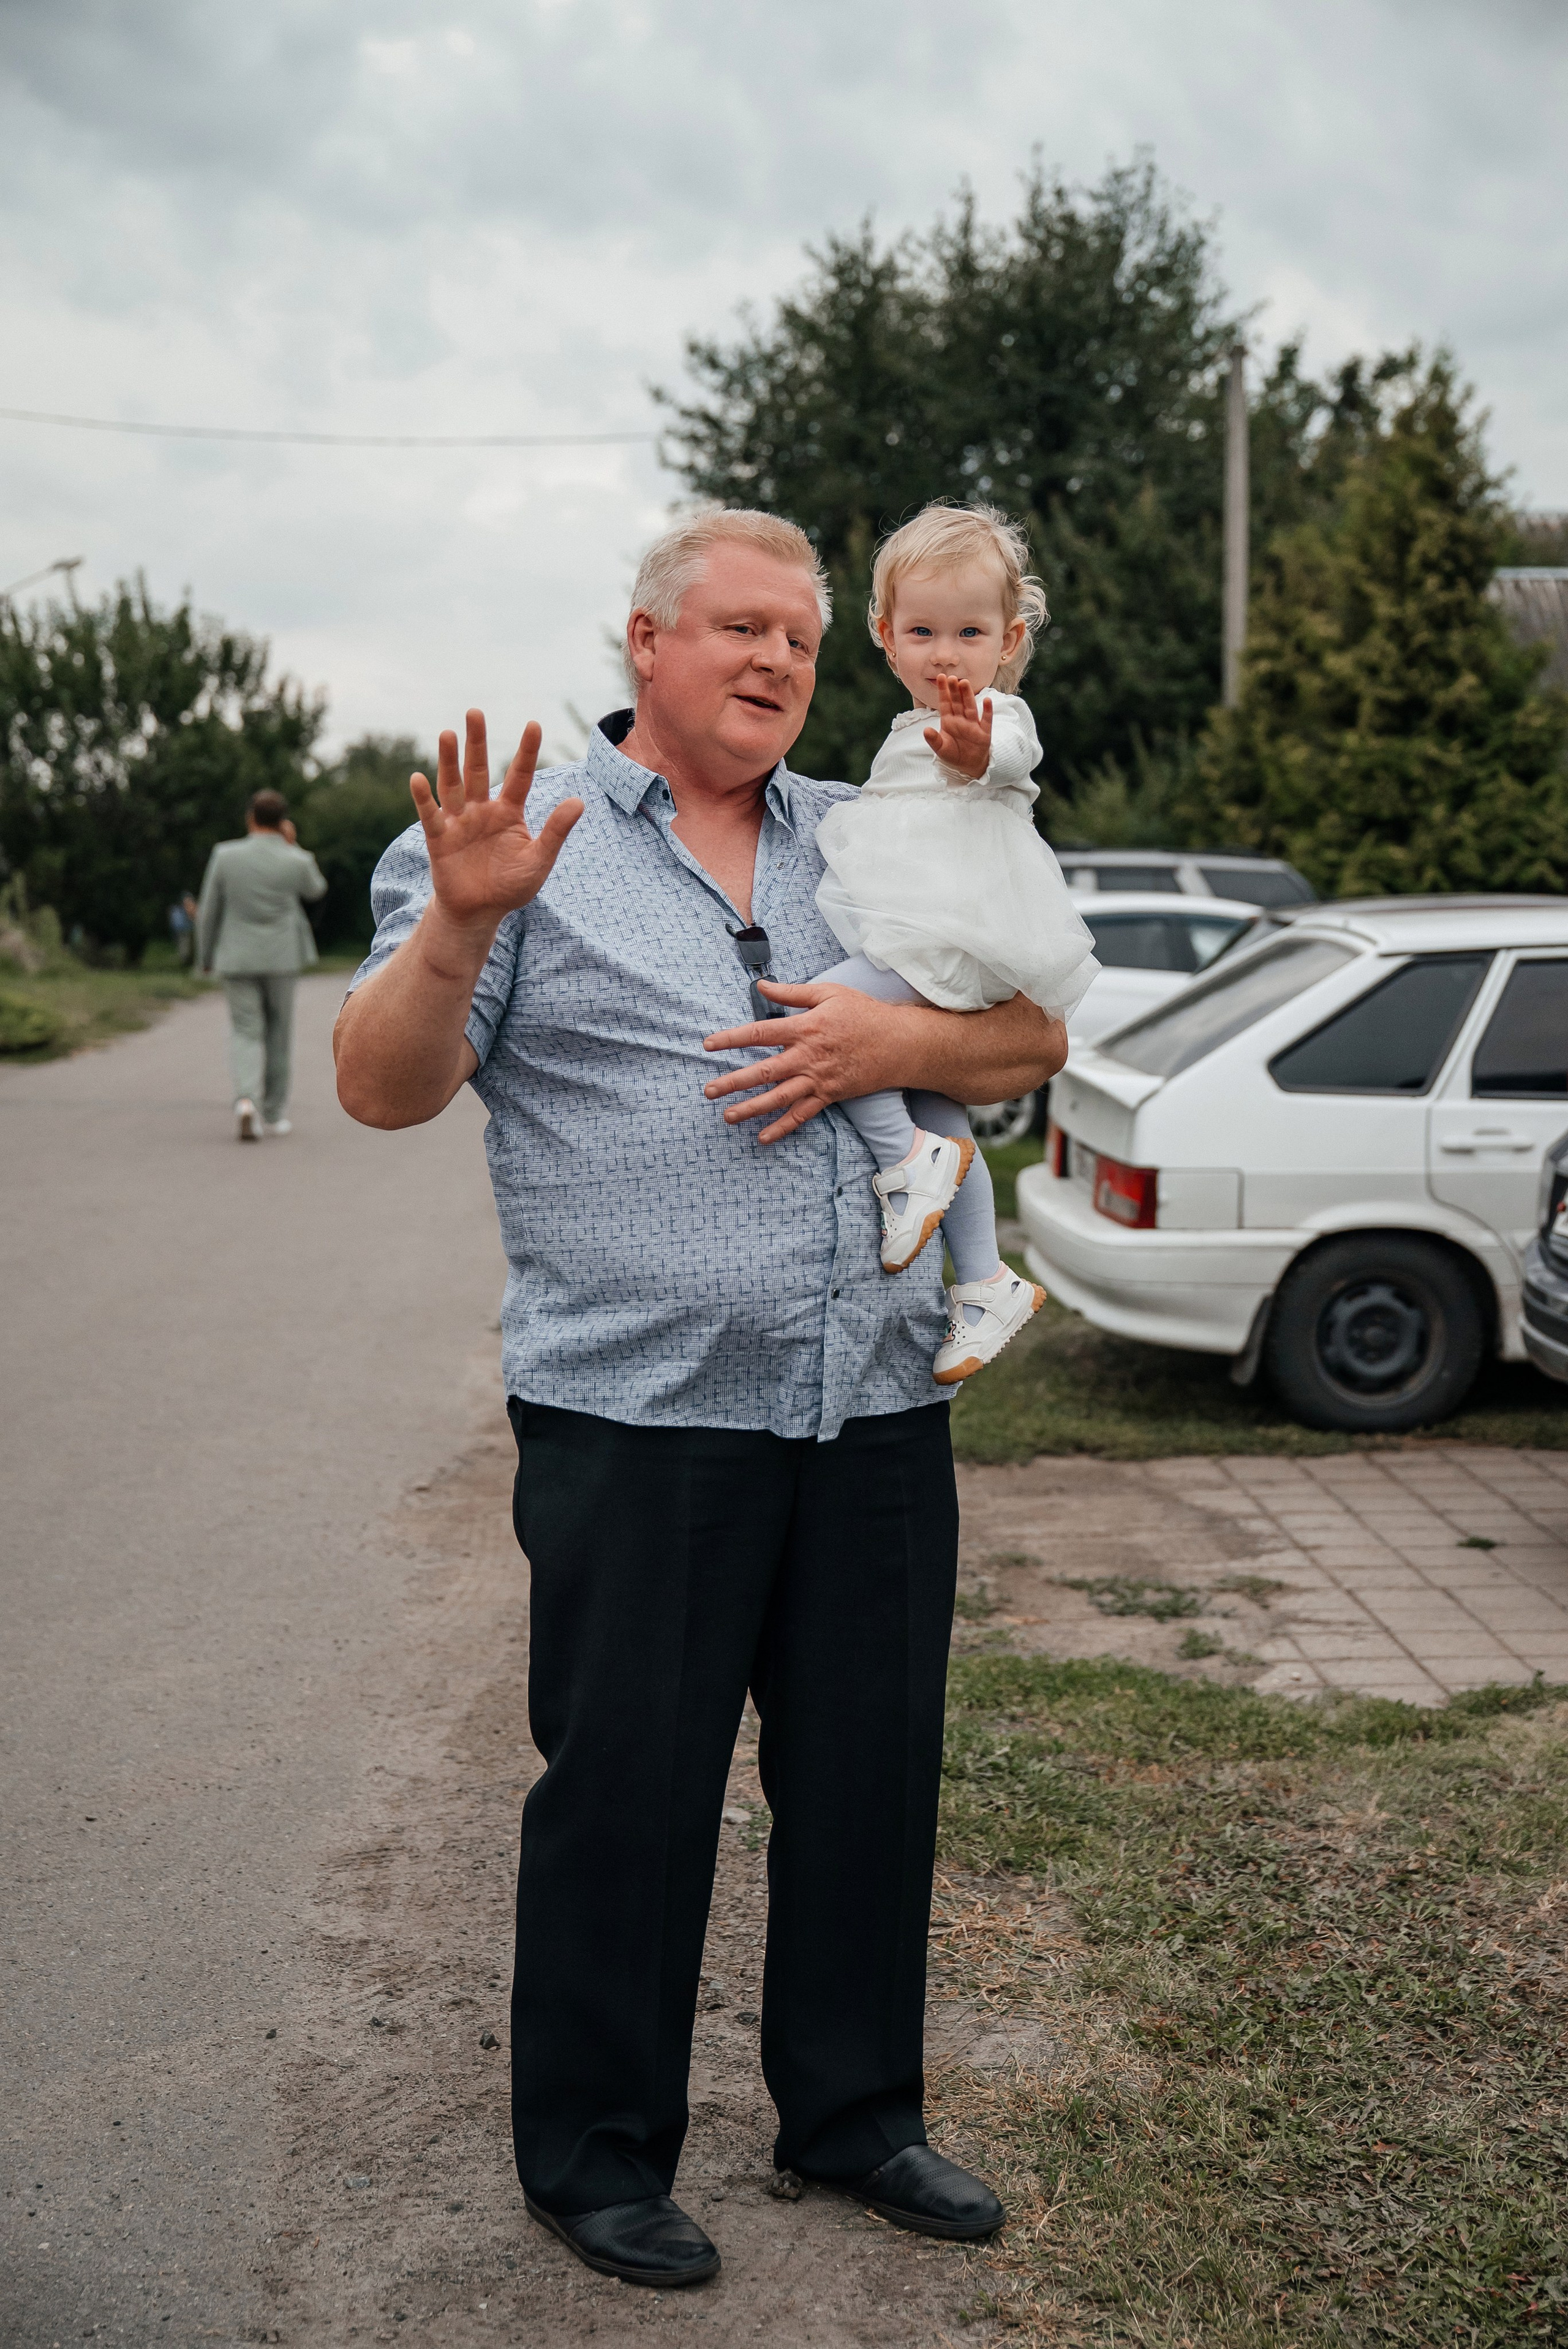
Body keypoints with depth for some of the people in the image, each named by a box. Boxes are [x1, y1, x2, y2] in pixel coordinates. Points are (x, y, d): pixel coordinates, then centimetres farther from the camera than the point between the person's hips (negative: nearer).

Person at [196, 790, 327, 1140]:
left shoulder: (225, 855, -7)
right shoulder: (297, 861, -8)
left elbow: (208, 911, -1)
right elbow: (315, 891, 15)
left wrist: (206, 956, 13)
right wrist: (292, 846, 8)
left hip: (237, 959, 0)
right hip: (281, 959, 0)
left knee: (245, 1033, 3)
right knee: (278, 1033, 13)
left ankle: (245, 1099, -23)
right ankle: (273, 1114, 18)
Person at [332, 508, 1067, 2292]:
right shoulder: (529, 842, 1)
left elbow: (1035, 1040, 14)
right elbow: (381, 1088, -7)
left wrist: (897, 1041, -6)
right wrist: (457, 927, -26)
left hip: (876, 1412, 5)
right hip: (640, 1423, -4)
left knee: (871, 1779, 14)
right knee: (627, 1800, 3)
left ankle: (852, 2112, 33)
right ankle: (594, 2158, 23)